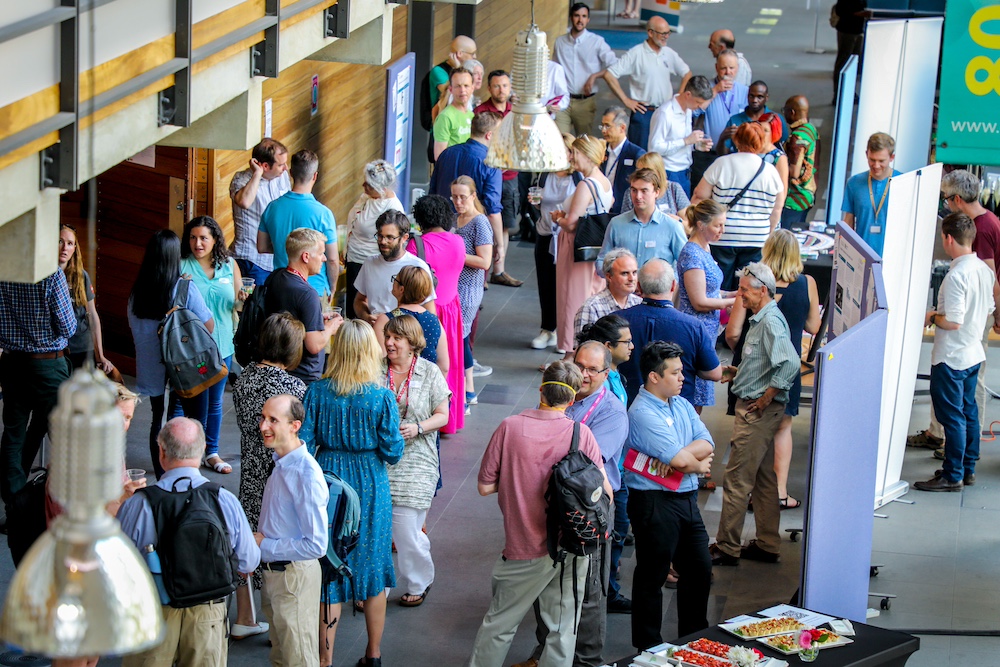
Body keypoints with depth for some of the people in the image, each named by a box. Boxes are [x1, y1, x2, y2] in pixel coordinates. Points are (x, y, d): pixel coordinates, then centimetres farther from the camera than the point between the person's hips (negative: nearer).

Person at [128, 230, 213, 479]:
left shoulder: (137, 291, -2)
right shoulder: (185, 288, -16)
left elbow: (134, 328, 11)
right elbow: (209, 326, -10)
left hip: (151, 368, 4)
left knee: (158, 421, 14)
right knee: (194, 421, 8)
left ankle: (161, 478, 17)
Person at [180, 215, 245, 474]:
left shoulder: (229, 265, 4)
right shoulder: (182, 266, -7)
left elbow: (237, 301, 12)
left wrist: (242, 299, -9)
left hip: (222, 344, 4)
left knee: (215, 401, 14)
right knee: (199, 401, -1)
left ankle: (212, 452, 26)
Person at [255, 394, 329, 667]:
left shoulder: (306, 476, -26)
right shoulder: (280, 463, 1)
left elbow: (316, 545, -27)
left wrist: (265, 546, -20)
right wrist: (259, 540, 1)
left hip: (294, 575, -8)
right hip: (272, 570, 8)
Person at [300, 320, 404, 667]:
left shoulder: (317, 392, -10)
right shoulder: (381, 397, -14)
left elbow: (304, 444, -8)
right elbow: (392, 450, -10)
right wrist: (398, 437, 10)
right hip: (370, 485, 0)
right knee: (372, 566, 15)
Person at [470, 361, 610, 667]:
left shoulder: (510, 427, -11)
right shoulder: (581, 433, -10)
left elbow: (485, 487, -6)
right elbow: (603, 487, -2)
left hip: (525, 550, 0)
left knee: (500, 622, 14)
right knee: (562, 630, 11)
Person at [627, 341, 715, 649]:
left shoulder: (681, 405, 11)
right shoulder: (642, 413, -18)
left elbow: (706, 444, 0)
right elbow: (679, 458, -25)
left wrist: (682, 456, -19)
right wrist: (698, 465, -5)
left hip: (686, 498, 8)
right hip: (654, 502, -8)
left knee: (700, 570, 15)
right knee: (652, 577, 3)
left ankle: (694, 636, 31)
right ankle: (648, 648, 14)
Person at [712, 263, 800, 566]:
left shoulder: (771, 321, -18)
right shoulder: (761, 319, 14)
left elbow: (790, 364, -30)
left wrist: (765, 398, -23)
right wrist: (737, 372, 12)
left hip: (758, 411, -11)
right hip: (755, 408, 11)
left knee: (737, 481, -5)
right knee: (764, 479, 15)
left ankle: (727, 547, 1)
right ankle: (768, 545, 22)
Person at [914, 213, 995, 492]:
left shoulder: (956, 276, -25)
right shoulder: (985, 270, 3)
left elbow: (953, 321, -27)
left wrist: (932, 317, -8)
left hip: (951, 358, -9)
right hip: (974, 353, 9)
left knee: (951, 417, -1)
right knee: (968, 412, 17)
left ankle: (952, 476, 6)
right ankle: (968, 469, 26)